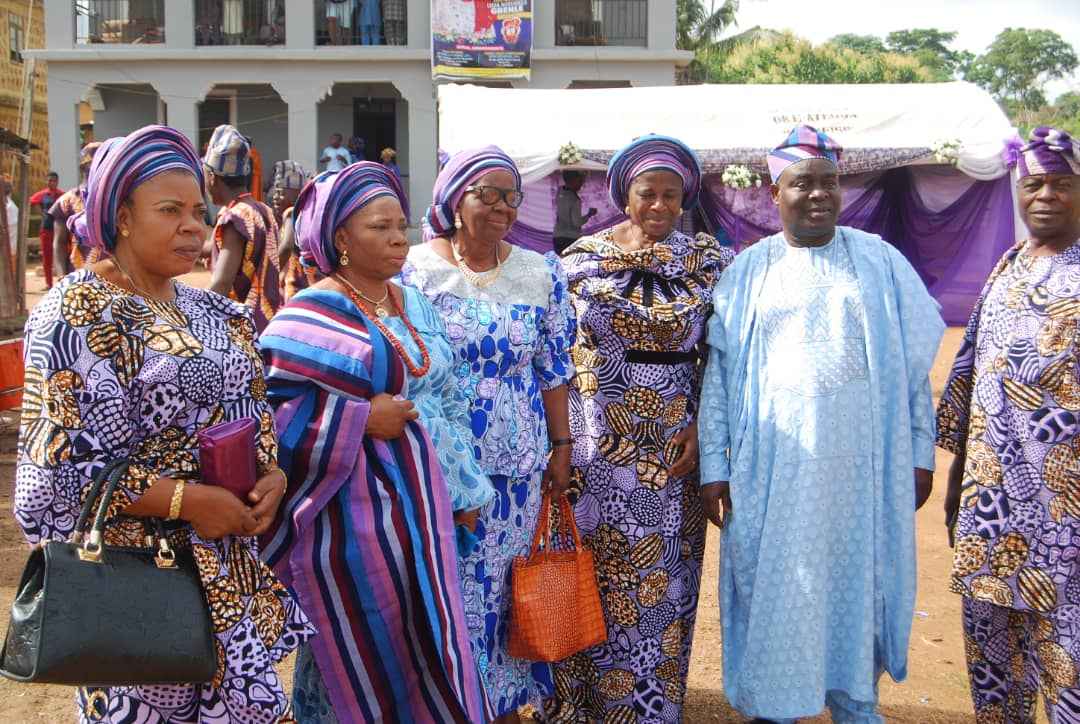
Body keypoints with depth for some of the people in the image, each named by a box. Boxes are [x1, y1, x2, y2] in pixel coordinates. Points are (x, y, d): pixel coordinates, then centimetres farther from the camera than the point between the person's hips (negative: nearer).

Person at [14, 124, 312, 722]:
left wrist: (272, 474, -3)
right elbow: (59, 466, -16)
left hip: (232, 564, 7)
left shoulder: (210, 311, 11)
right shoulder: (76, 314, -11)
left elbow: (250, 412, 18)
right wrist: (186, 501, -20)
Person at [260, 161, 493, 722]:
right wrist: (363, 418, -18)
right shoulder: (311, 317, -12)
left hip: (423, 505, 6)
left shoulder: (414, 305, 9)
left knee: (424, 643, 13)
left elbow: (446, 399, 15)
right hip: (353, 514, -6)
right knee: (361, 655, 6)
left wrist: (465, 488, 13)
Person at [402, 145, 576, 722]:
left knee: (506, 584, 11)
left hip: (519, 464, 2)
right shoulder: (415, 269, -6)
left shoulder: (541, 274, 2)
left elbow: (554, 370, 6)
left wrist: (561, 447, 5)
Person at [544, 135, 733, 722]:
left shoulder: (709, 262, 2)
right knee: (592, 572, 7)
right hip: (595, 446, 0)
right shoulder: (581, 258, 1)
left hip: (671, 450, 1)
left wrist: (699, 430, -6)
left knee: (661, 581, 7)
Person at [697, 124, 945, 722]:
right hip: (773, 470, 0)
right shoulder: (748, 270, 4)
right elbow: (717, 370, 2)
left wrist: (920, 453, 3)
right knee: (774, 594, 6)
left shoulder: (880, 261, 5)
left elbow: (914, 363, 6)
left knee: (859, 589, 10)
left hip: (863, 465, 1)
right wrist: (713, 465, -3)